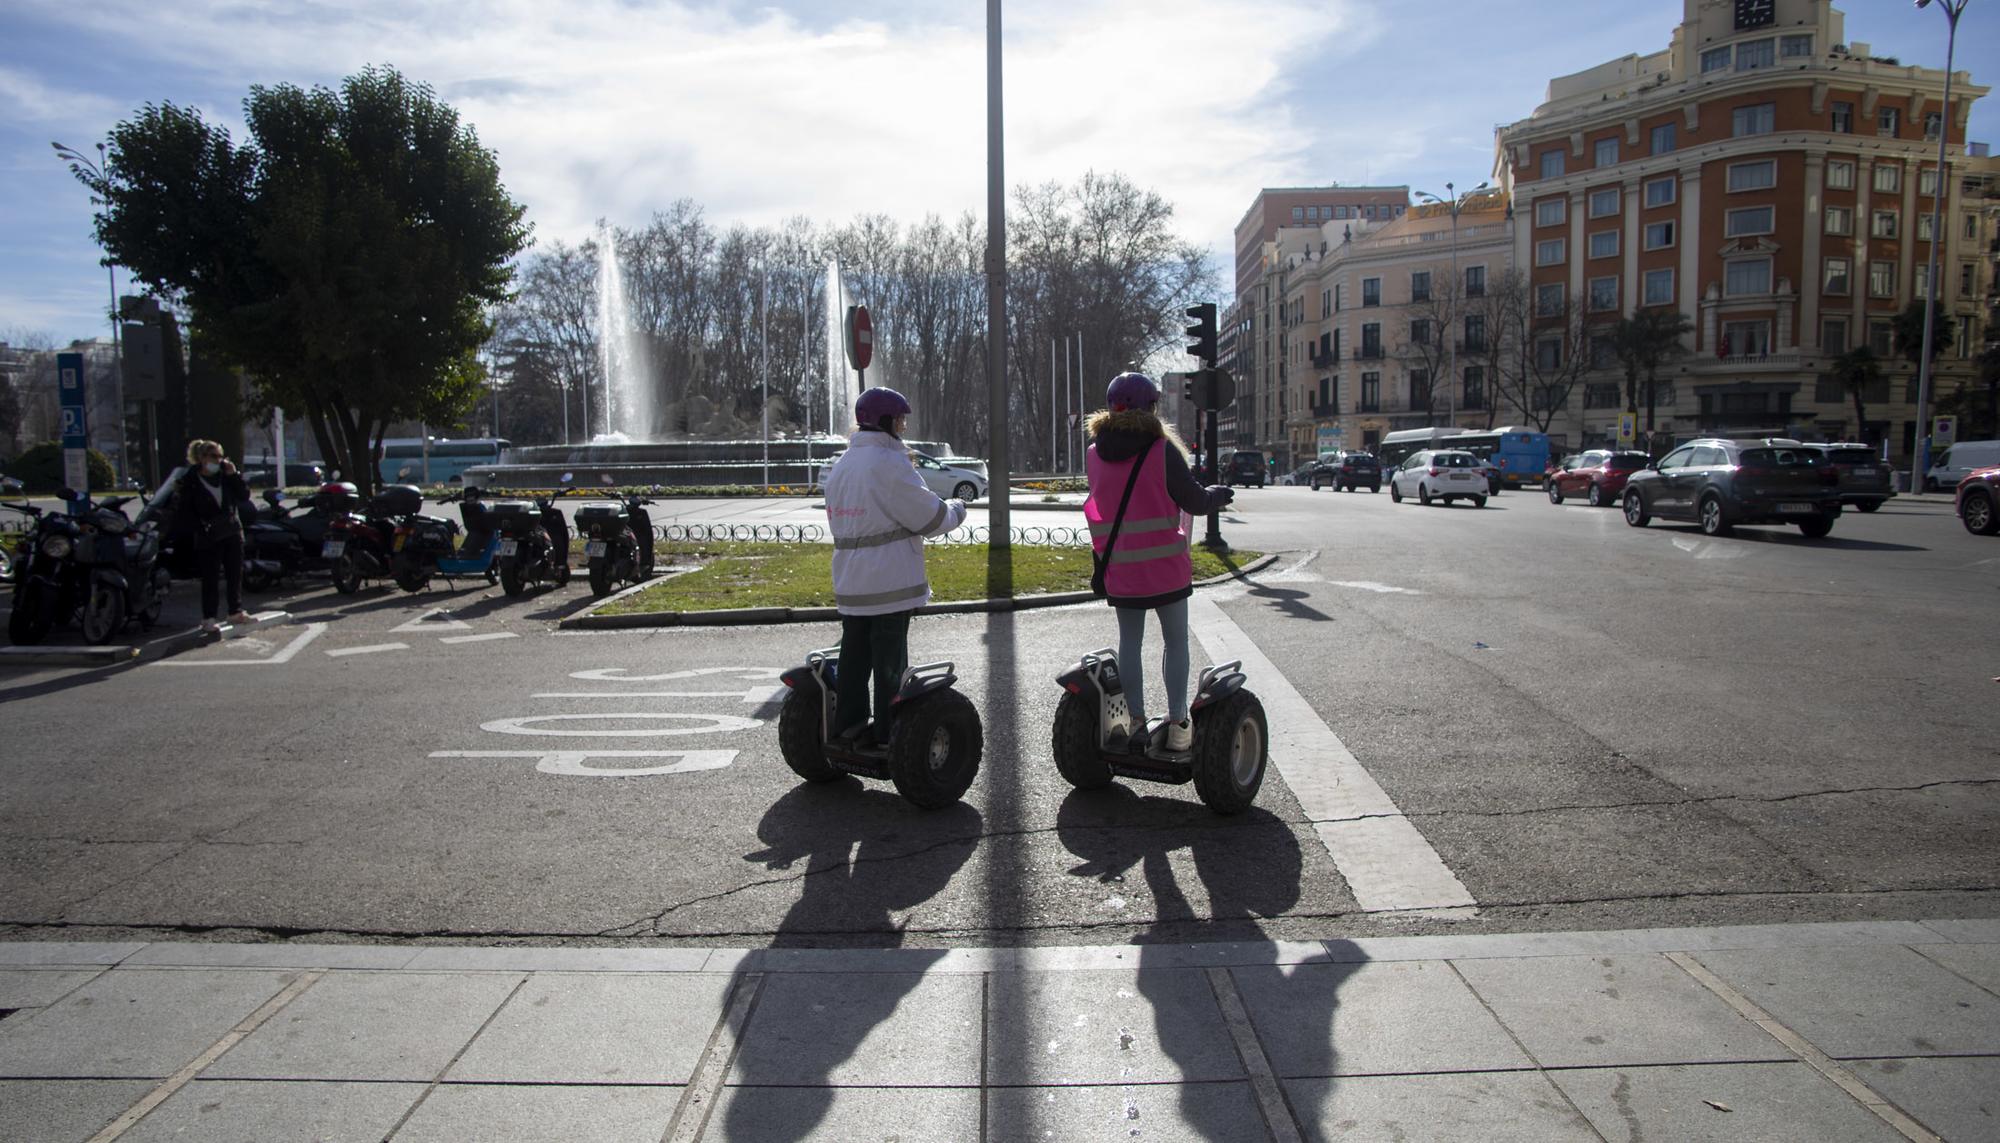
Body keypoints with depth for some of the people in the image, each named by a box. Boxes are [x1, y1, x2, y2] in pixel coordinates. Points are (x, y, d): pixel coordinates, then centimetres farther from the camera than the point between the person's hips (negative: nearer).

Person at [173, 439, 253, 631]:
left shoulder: (225, 475, 5)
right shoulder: (190, 480, -6)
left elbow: (244, 496, -1)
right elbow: (183, 511, -5)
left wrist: (234, 475, -11)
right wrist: (200, 527, -15)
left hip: (233, 532, 4)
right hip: (208, 538, -4)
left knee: (235, 574, 10)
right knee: (210, 578, -1)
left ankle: (236, 611, 20)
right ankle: (209, 617, 5)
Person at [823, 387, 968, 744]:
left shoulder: (840, 466, 11)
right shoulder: (890, 463, -16)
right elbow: (931, 517, -14)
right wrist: (957, 509, 6)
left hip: (850, 585, 7)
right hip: (890, 582, -7)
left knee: (854, 653, 16)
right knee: (890, 660, 1)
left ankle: (848, 722, 22)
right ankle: (890, 733, 7)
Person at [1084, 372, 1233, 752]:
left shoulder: (1093, 455, 0)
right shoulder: (1162, 449, -13)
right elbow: (1194, 501, -8)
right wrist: (1218, 494, 14)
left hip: (1119, 570, 3)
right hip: (1165, 567, -3)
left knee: (1129, 642, 13)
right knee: (1176, 642, 9)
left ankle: (1136, 721, 15)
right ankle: (1178, 725, 10)